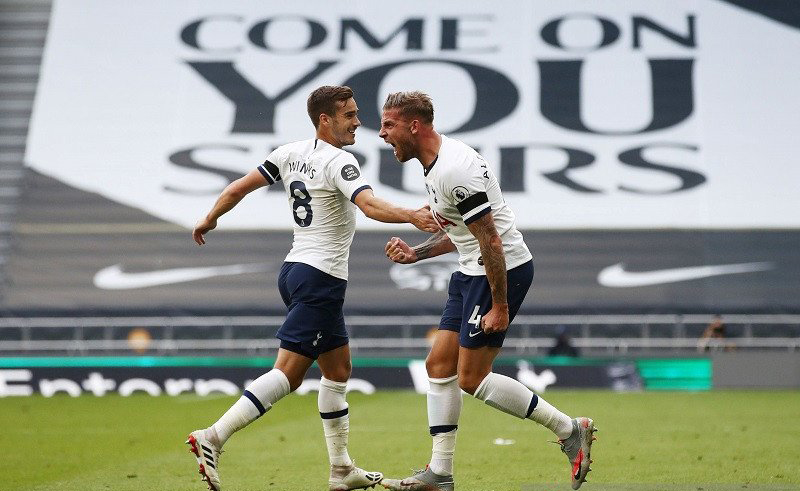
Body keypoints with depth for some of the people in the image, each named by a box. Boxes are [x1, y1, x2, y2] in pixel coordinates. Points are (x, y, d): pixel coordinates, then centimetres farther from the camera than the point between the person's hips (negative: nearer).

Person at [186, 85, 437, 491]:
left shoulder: (291, 153, 9)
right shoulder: (338, 161, -13)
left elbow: (238, 188, 12)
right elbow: (370, 205, -30)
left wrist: (209, 220, 26)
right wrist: (411, 216, -41)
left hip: (294, 270, 10)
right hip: (320, 278, -10)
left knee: (338, 369, 15)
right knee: (288, 373, -11)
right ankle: (214, 437, -17)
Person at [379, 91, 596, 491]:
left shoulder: (455, 170, -23)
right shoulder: (434, 165, 11)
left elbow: (490, 240, -23)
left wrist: (499, 305, -22)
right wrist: (415, 253, 11)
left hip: (503, 272, -10)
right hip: (471, 273, 10)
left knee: (471, 378, -6)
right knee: (439, 365, 7)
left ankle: (570, 430, 3)